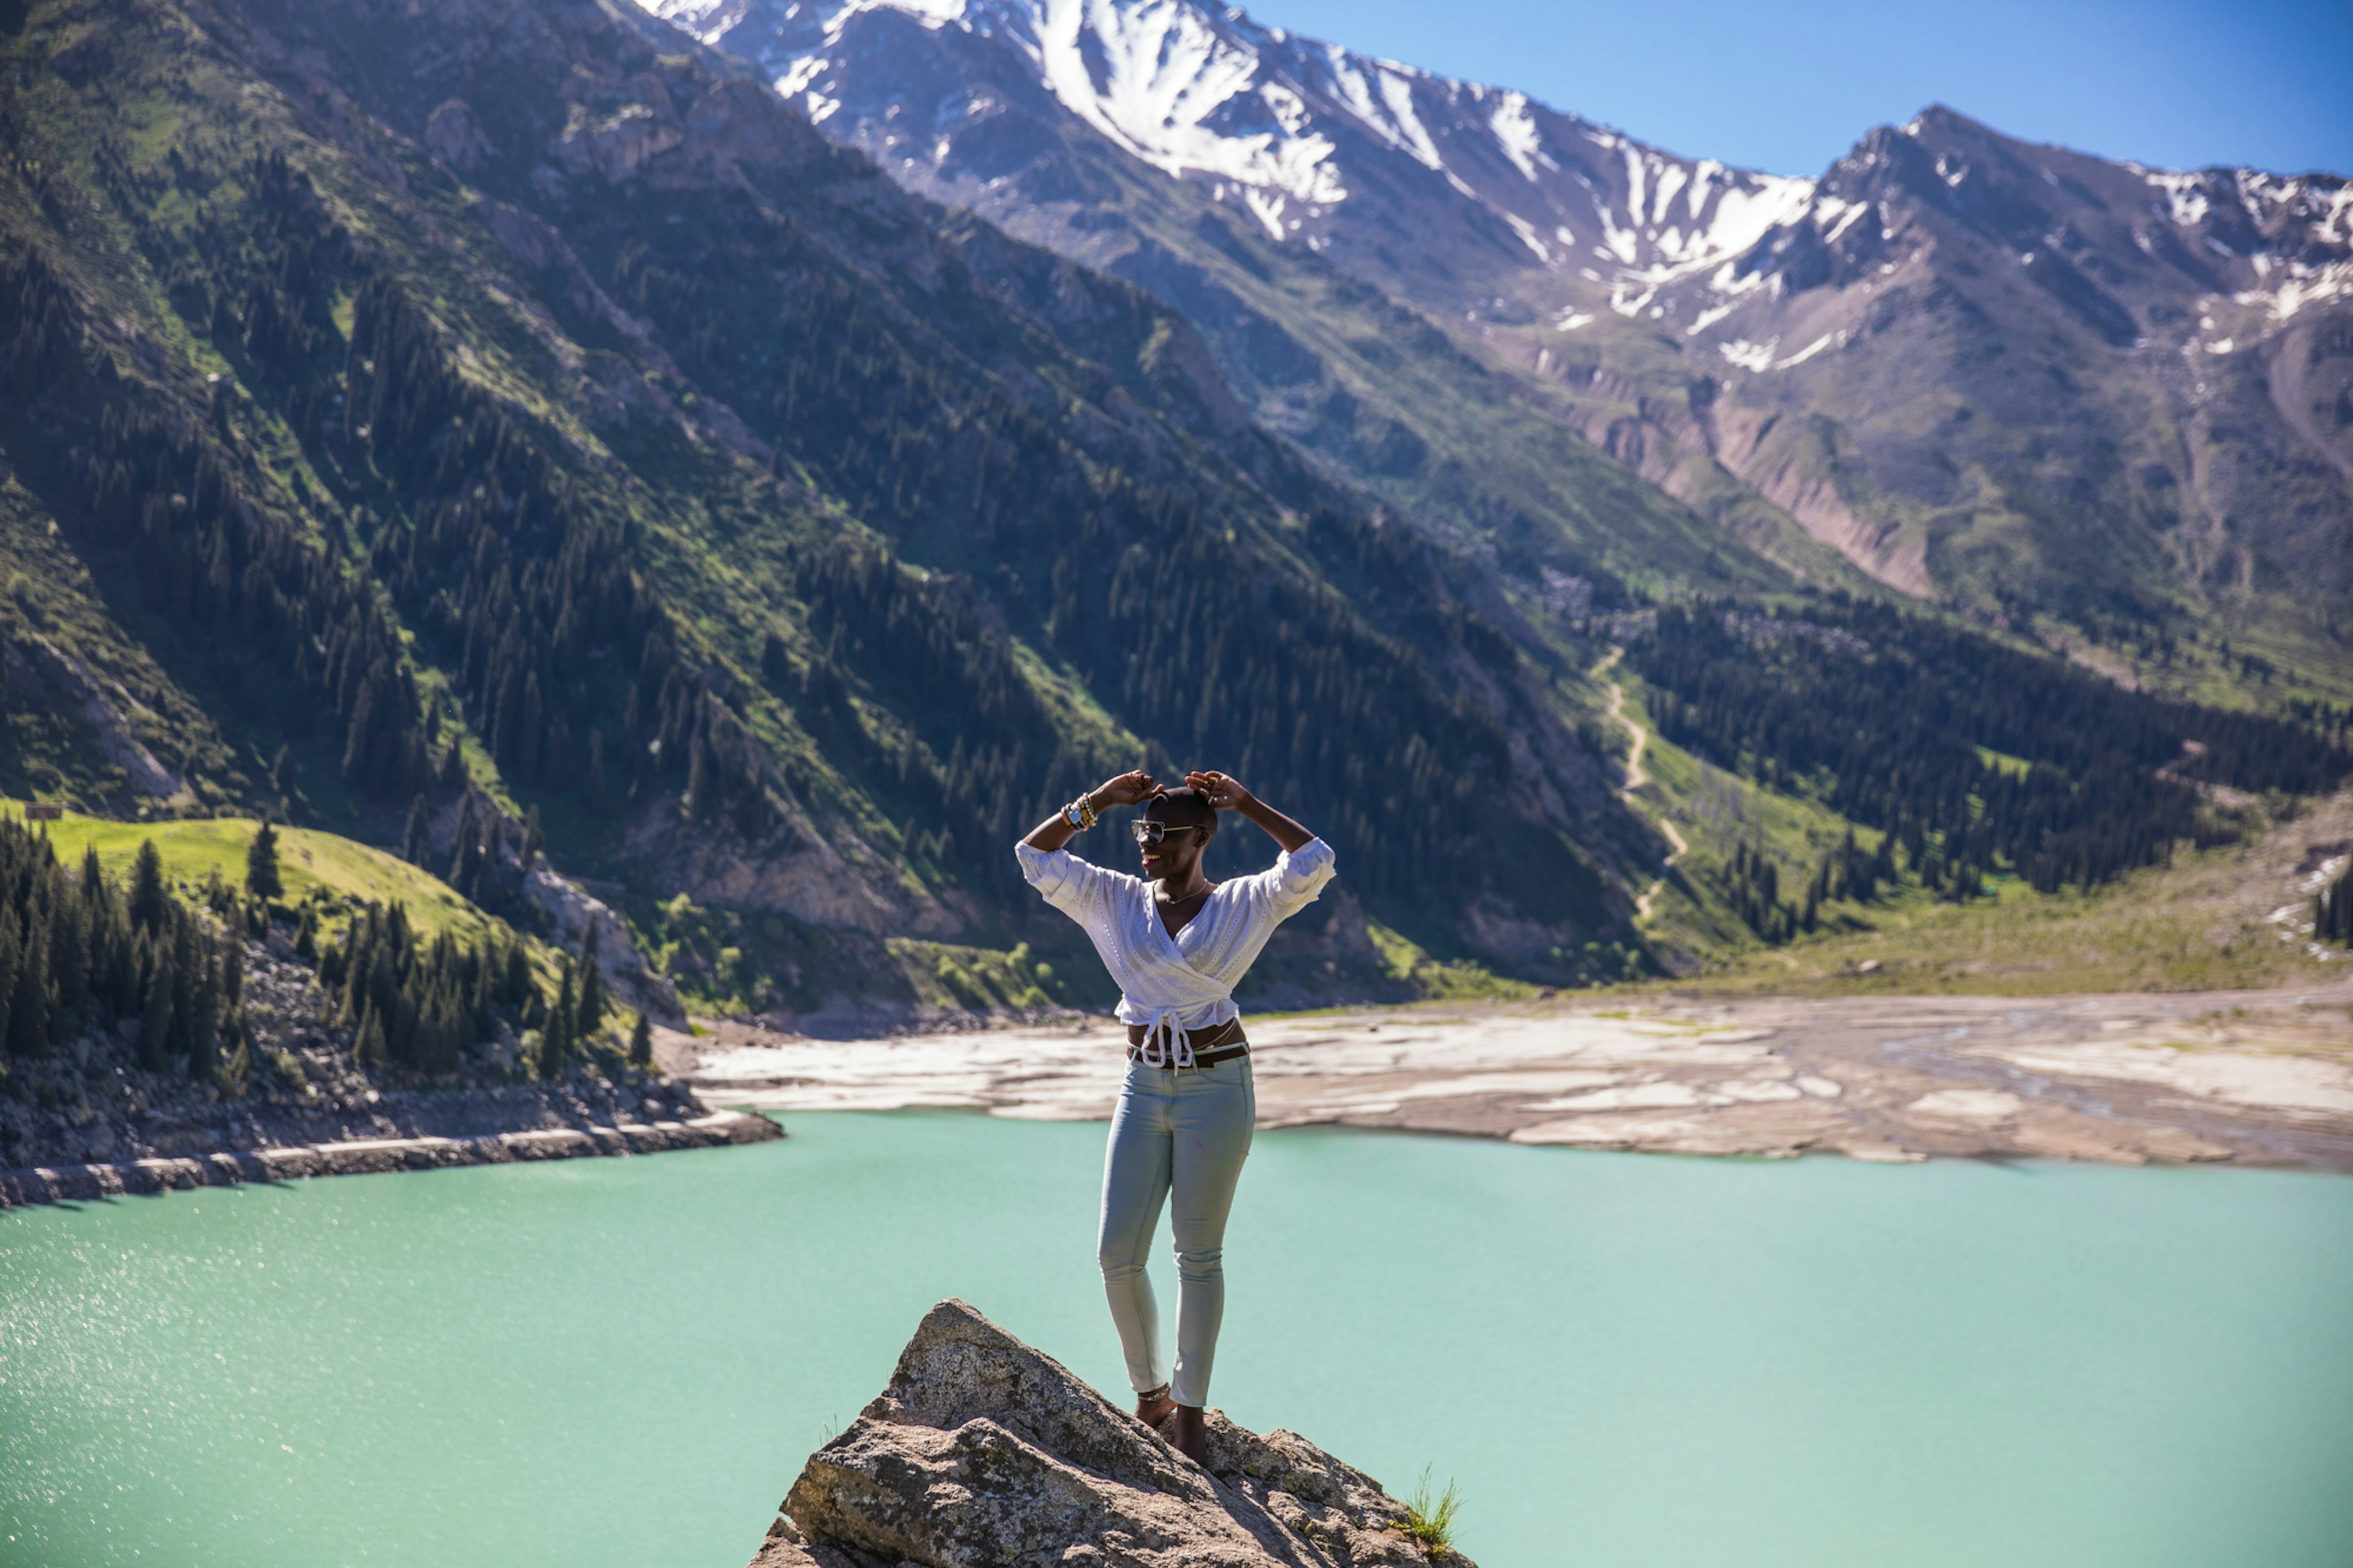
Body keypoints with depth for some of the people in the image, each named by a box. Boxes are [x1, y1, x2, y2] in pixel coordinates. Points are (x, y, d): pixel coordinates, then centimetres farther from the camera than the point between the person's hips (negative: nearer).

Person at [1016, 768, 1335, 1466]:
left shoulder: (1241, 904, -3)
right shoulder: (1116, 900, 7)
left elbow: (1315, 863, -17)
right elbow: (1035, 856, 3)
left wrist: (1246, 804, -11)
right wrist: (1097, 803, -2)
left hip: (1217, 1087, -4)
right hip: (1144, 1087, 4)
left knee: (1199, 1254, 1)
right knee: (1117, 1253, 1)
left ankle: (1191, 1409, 13)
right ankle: (1149, 1392, 21)